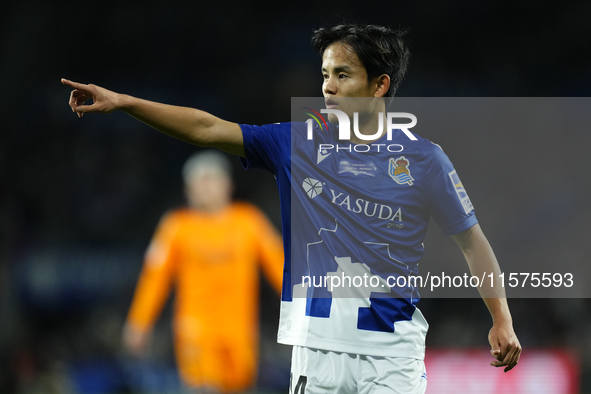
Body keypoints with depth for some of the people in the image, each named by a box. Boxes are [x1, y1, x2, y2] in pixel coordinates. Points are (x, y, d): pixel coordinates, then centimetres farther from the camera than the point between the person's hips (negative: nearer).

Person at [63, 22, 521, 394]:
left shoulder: (423, 159, 0)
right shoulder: (298, 143, 5)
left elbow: (471, 239, 7)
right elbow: (208, 129, 3)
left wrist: (502, 320, 2)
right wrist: (122, 102, -5)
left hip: (392, 349, -2)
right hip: (318, 344, 2)